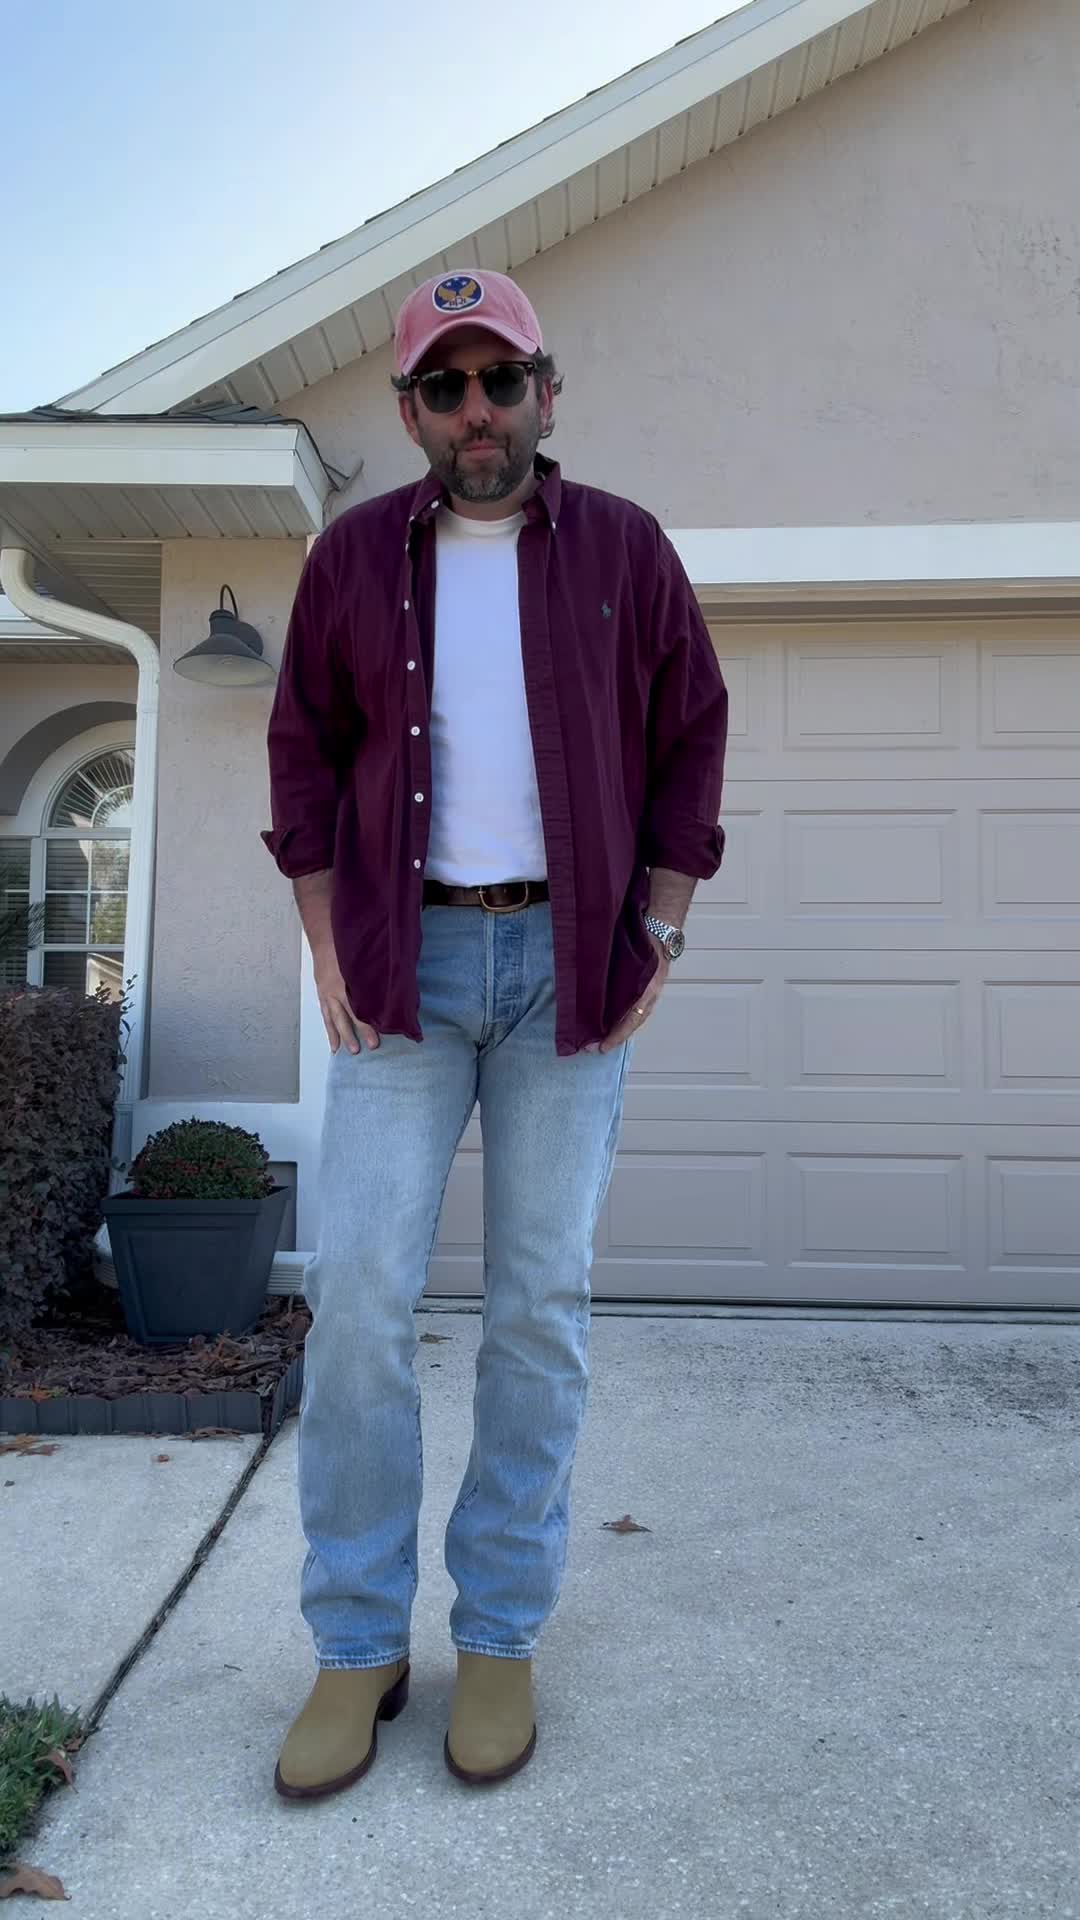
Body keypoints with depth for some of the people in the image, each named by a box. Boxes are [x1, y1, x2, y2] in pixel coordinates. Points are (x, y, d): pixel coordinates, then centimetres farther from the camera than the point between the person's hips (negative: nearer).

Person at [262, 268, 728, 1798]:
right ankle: (358, 1647, 12)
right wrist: (328, 946, 2)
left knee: (542, 1302, 3)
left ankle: (503, 1637, 18)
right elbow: (305, 751, 11)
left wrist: (662, 933, 0)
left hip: (570, 963, 0)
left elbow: (690, 741, 8)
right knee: (358, 1291, -4)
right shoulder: (354, 555, 9)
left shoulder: (624, 550, 7)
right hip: (405, 958, 1)